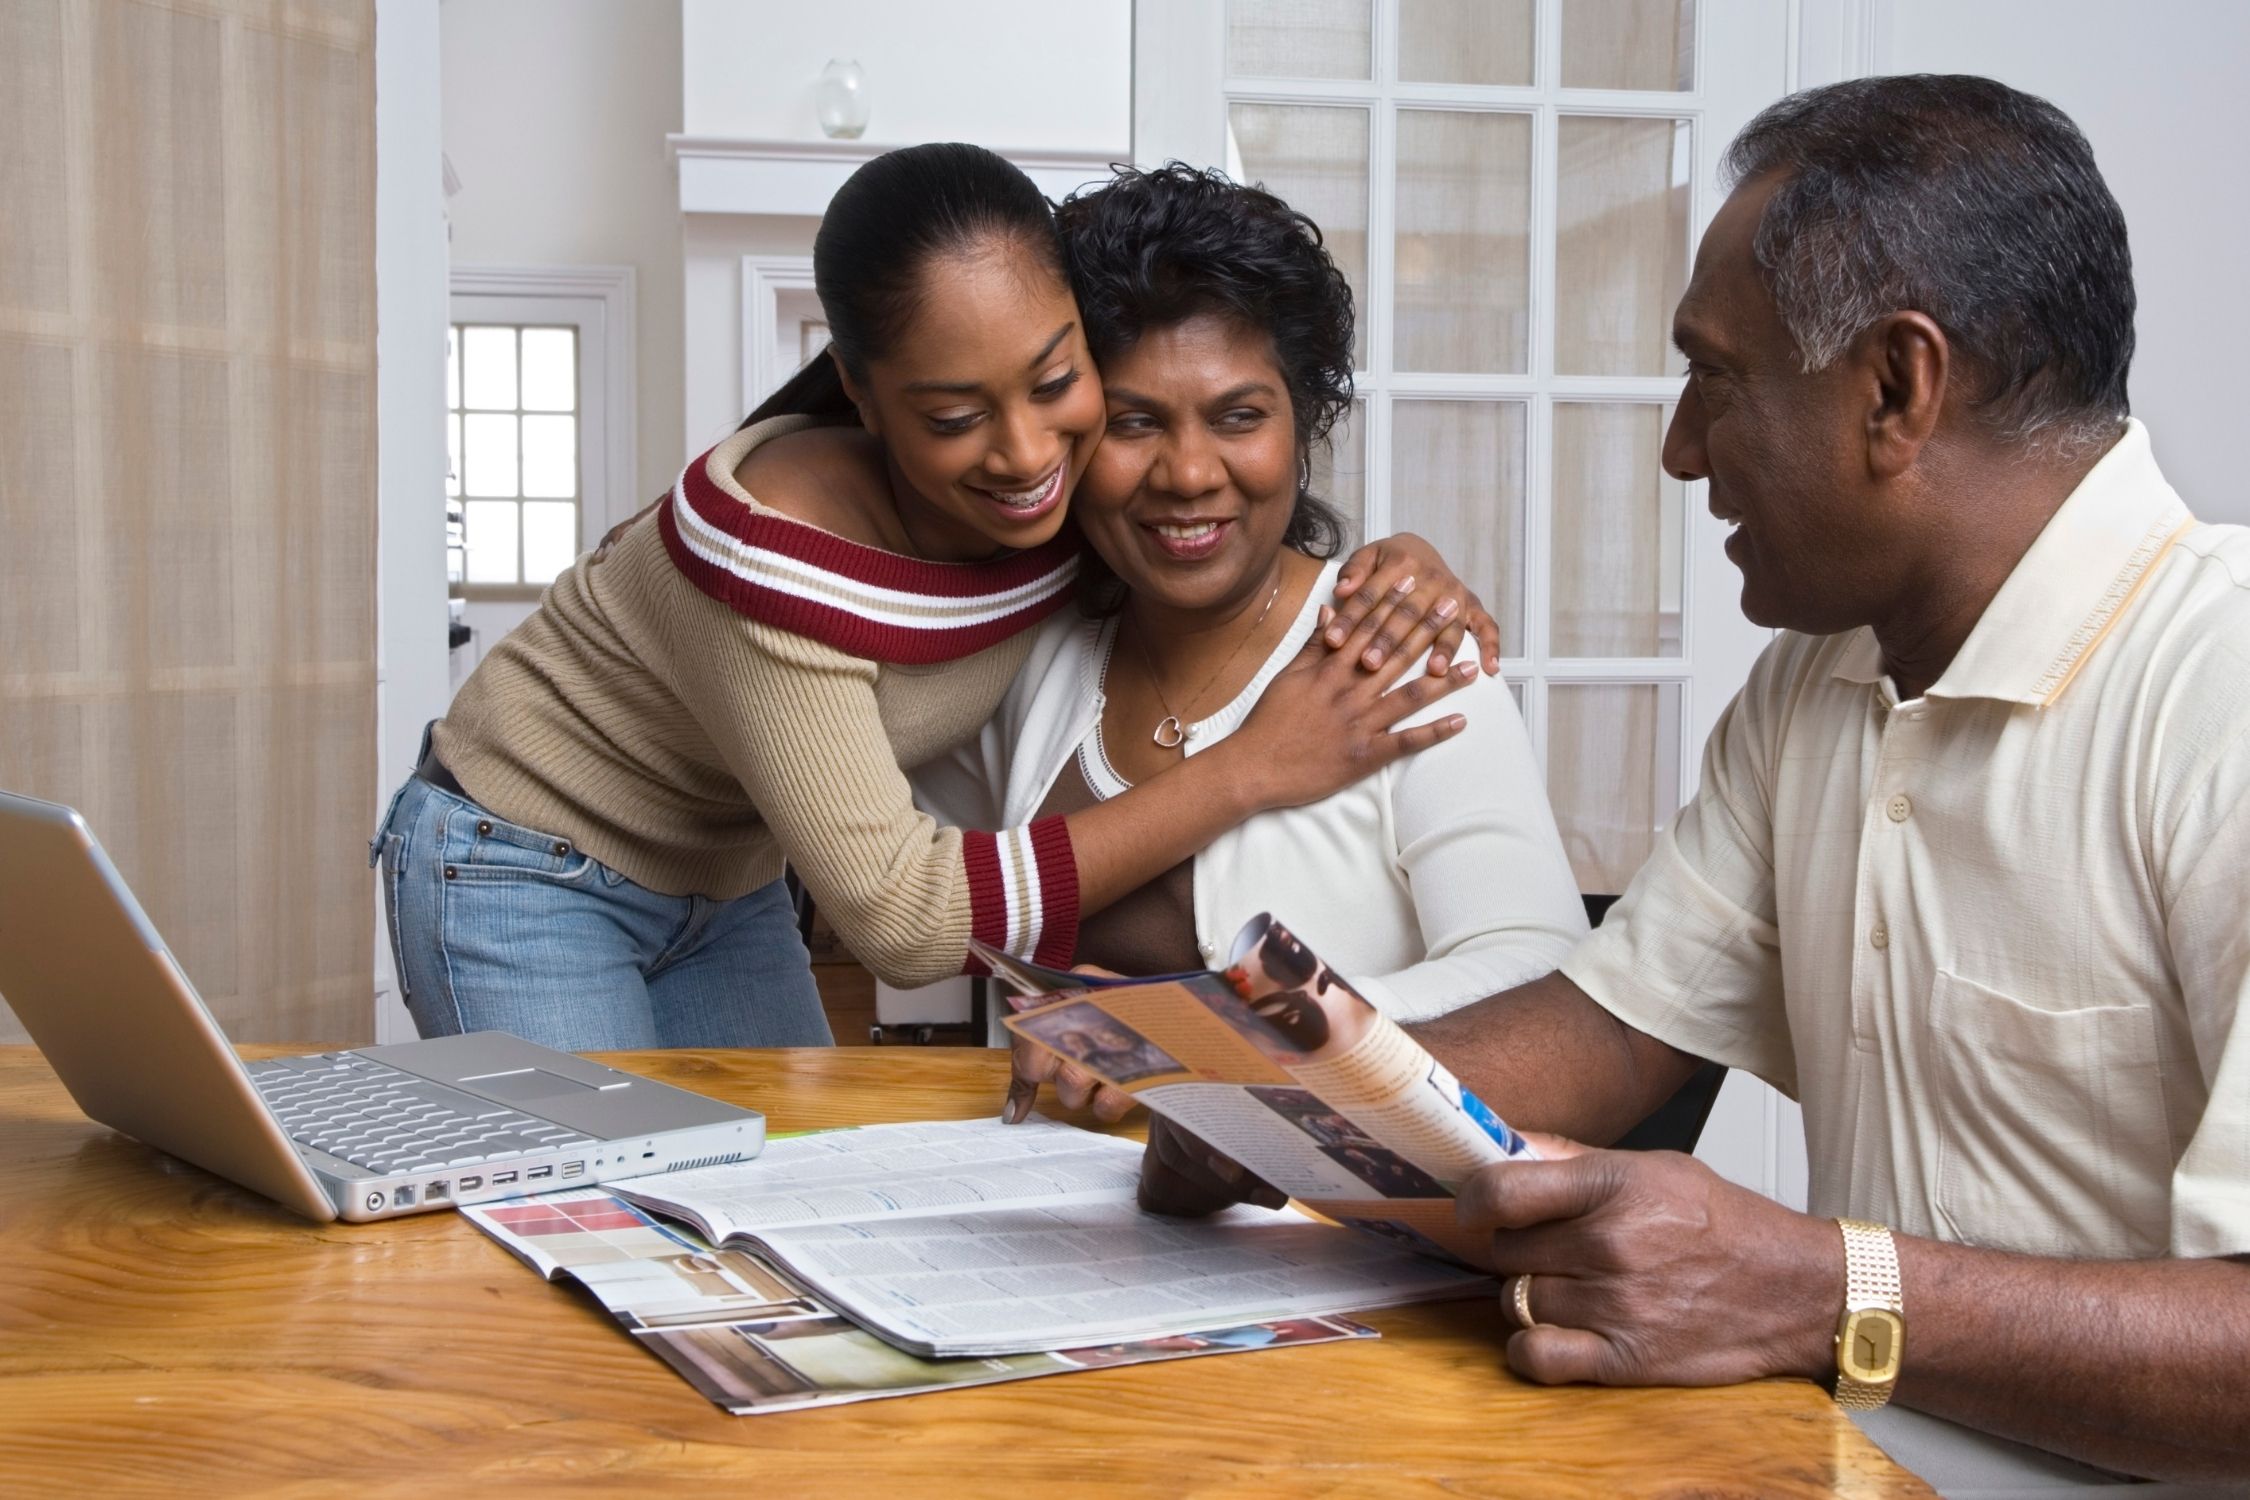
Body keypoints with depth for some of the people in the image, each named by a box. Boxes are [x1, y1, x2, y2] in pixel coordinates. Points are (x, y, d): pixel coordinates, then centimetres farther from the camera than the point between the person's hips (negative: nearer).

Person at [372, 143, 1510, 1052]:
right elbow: (901, 917, -35)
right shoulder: (782, 538, -36)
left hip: (726, 885, 6)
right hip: (525, 877, -6)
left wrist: (1391, 570, -22)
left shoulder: (1072, 475, -18)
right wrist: (1252, 770, -35)